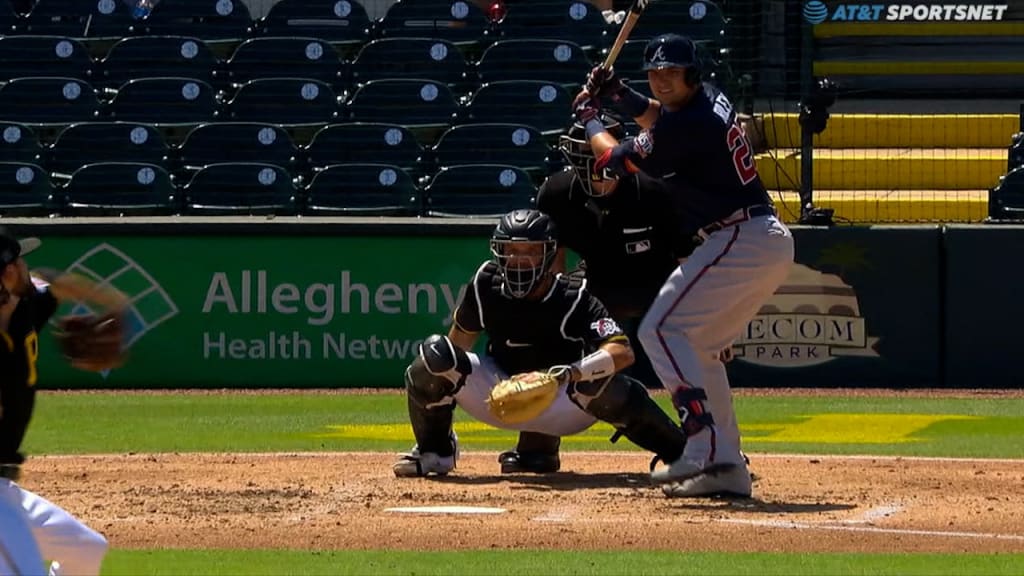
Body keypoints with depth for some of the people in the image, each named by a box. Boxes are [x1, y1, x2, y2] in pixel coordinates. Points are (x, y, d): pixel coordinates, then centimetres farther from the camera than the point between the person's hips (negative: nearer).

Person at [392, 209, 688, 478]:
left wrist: (572, 374, -51)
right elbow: (461, 337, 7)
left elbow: (622, 352, -36)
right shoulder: (486, 284, -11)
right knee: (435, 353, -23)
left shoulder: (574, 298, -22)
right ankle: (434, 451, 1)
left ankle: (680, 453, -14)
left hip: (561, 407, -3)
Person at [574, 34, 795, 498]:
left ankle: (705, 448, -27)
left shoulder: (688, 125, -16)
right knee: (700, 348, 17)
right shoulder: (711, 100, 13)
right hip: (772, 243, 10)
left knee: (661, 329, -13)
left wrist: (590, 120, 17)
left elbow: (615, 159, -1)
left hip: (739, 243, -10)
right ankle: (727, 469, 11)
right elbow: (661, 121, 36)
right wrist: (618, 94, 22)